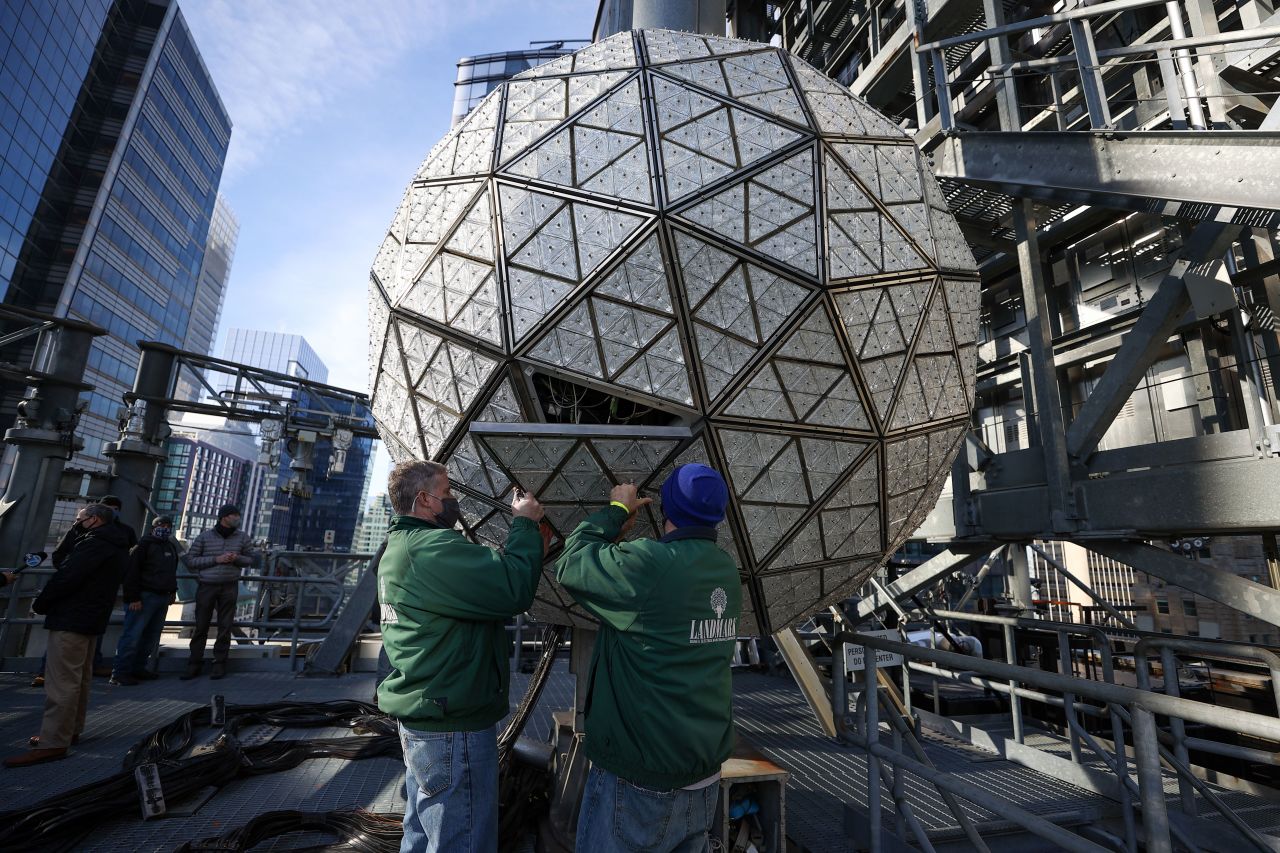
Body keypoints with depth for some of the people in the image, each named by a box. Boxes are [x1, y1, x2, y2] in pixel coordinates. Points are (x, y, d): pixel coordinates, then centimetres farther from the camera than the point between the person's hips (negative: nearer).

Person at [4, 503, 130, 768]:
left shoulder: (95, 543, -16)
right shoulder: (115, 545, 17)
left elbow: (66, 576, -19)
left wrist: (40, 603, -7)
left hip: (72, 618, -11)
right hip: (90, 617, 11)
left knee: (61, 681, -9)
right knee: (78, 678, 16)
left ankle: (53, 743, -8)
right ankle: (70, 730, 24)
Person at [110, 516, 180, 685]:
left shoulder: (171, 548, 19)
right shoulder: (144, 545, -7)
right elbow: (131, 572, -13)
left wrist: (172, 591, 19)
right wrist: (133, 598, -18)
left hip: (163, 598, 8)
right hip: (144, 597, -8)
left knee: (152, 636, 10)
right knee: (133, 635, -7)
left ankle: (138, 668, 19)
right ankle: (119, 673, 0)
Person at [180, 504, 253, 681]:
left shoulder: (242, 537, 5)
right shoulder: (204, 537, 0)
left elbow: (250, 559, 11)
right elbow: (189, 560, -2)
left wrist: (237, 558, -11)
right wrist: (216, 559, -14)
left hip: (229, 587, 1)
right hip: (206, 586, -1)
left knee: (225, 627, 2)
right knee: (201, 626, 4)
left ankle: (220, 664, 10)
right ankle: (195, 664, 15)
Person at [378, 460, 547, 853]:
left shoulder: (400, 547, 12)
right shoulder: (430, 546, -24)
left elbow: (484, 586, 15)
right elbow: (512, 589, -32)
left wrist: (528, 550, 7)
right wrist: (525, 523, -18)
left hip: (421, 721, 11)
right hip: (454, 729, -11)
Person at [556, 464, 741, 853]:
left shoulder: (648, 562, -25)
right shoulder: (727, 571, 0)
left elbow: (571, 565, -10)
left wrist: (616, 510, 0)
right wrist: (623, 534, 14)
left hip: (639, 780, -7)